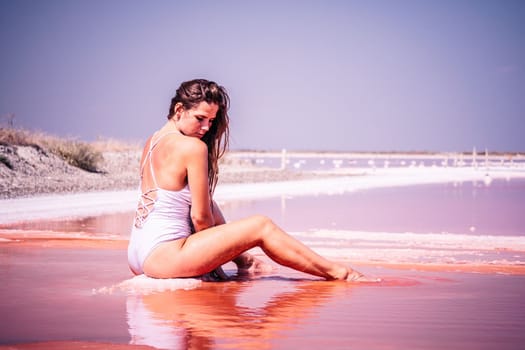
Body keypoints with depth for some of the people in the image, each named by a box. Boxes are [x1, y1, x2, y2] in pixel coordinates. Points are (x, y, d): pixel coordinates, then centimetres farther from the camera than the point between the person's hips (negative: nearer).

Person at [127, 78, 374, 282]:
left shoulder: (153, 142, 15)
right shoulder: (193, 147, -11)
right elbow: (201, 216, -10)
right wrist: (214, 254, 8)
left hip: (137, 257, 9)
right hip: (162, 255, -9)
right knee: (261, 226, -4)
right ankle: (338, 273, 3)